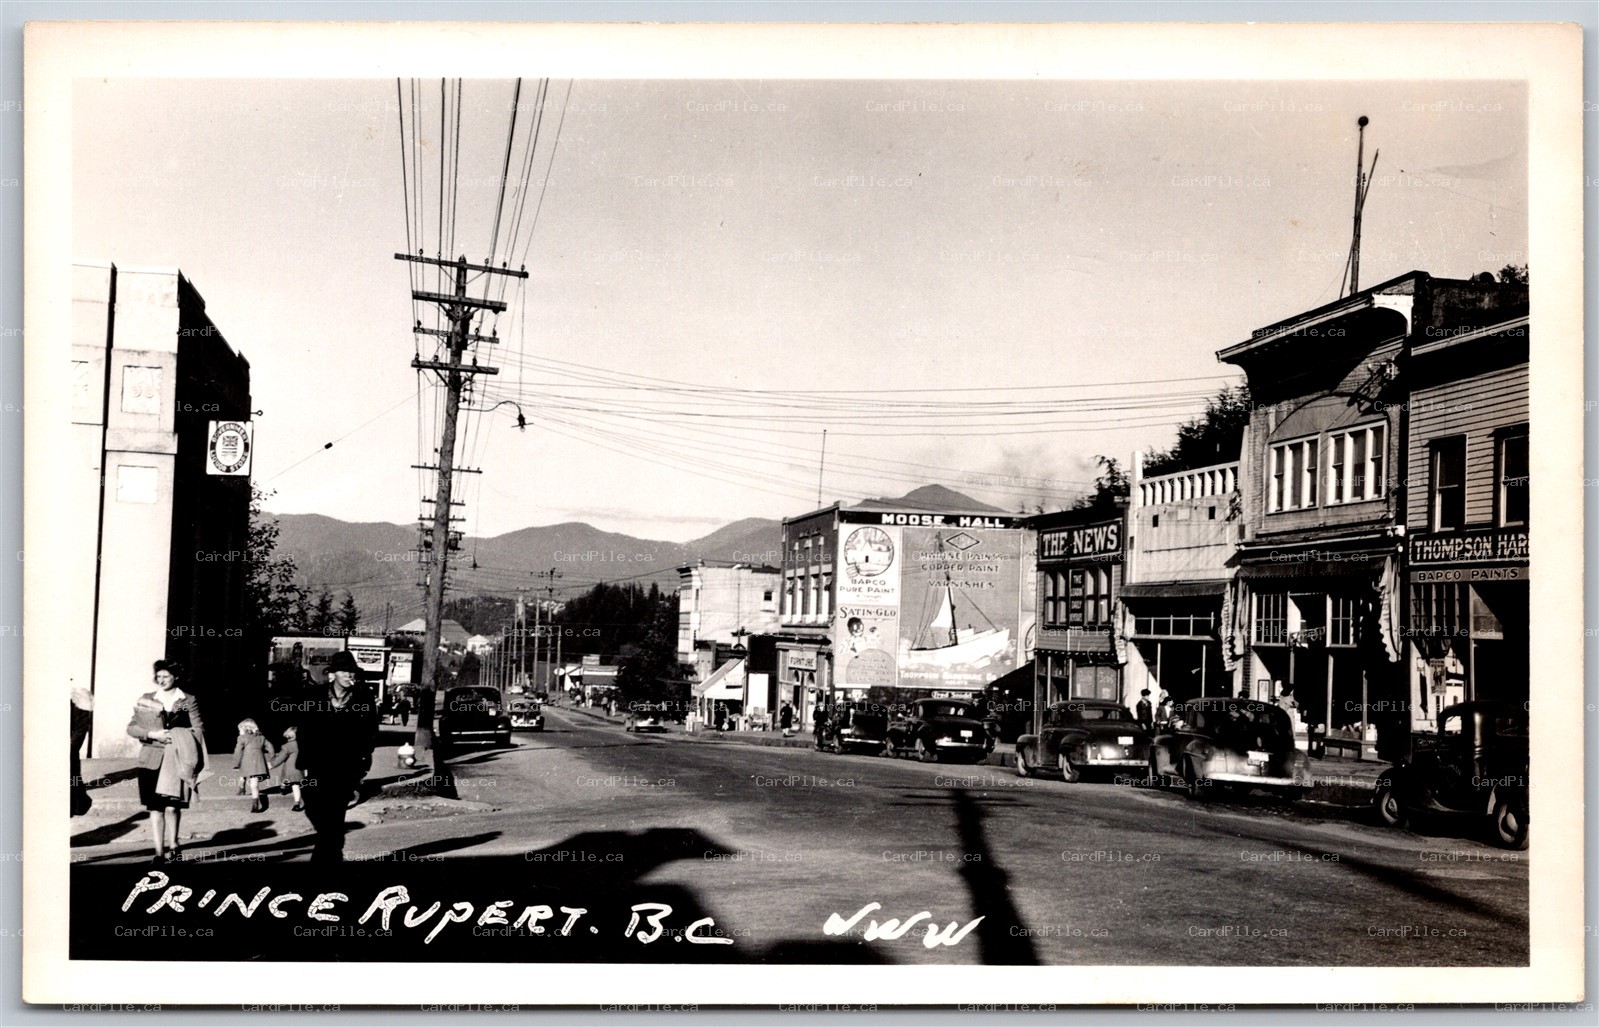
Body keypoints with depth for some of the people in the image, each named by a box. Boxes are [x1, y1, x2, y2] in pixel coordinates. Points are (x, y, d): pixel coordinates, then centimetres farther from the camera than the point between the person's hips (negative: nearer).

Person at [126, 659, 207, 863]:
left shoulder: (188, 701, 7)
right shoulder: (146, 700, 11)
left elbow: (198, 730, 4)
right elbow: (131, 727, 9)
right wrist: (152, 735, -8)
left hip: (177, 761, -1)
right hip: (152, 760, 2)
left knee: (172, 807, -8)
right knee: (155, 808, -1)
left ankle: (172, 846, 13)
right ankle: (159, 852, 4)